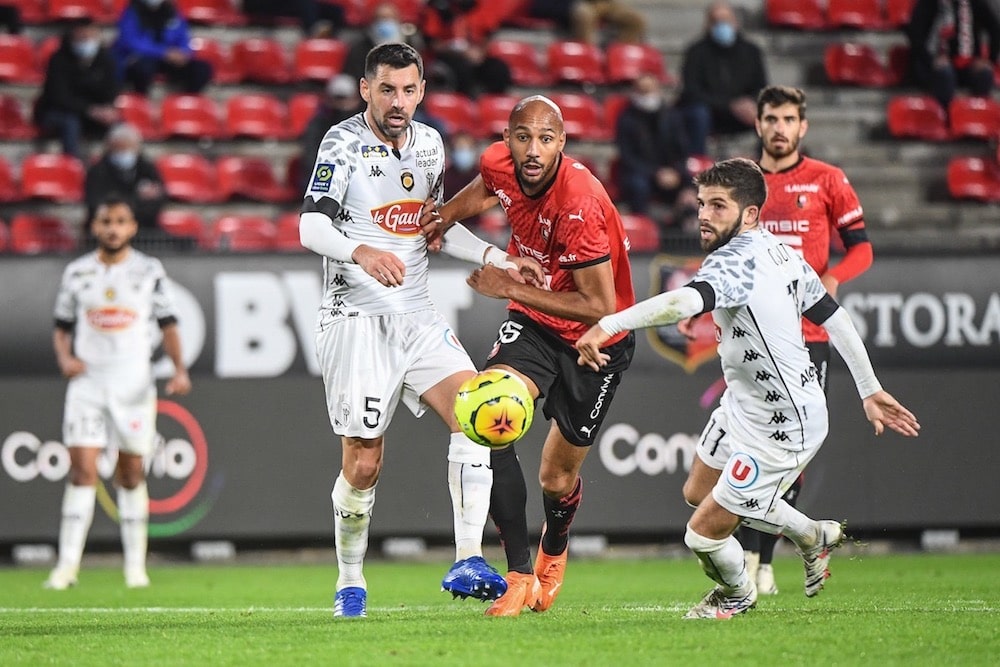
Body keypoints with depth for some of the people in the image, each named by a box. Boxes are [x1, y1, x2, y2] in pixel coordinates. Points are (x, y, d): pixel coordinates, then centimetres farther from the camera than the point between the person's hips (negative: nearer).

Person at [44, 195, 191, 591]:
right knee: (83, 471, -8)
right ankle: (68, 564, -10)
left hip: (134, 384, 0)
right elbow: (62, 328, 13)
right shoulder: (77, 273, 7)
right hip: (87, 381, 0)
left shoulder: (149, 271, 3)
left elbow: (168, 324, 4)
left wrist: (179, 369, -10)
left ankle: (135, 565, 10)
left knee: (132, 473, 4)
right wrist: (65, 358, -7)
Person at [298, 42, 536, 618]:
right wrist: (361, 252, -36)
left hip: (418, 317, 5)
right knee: (363, 466, -4)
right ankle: (350, 584, 17)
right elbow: (311, 226, -18)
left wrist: (493, 256, 11)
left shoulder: (429, 143, 11)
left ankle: (468, 563, -18)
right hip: (357, 318, -5)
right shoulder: (344, 143, -7)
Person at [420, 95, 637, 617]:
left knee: (558, 481, 8)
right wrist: (446, 217, -2)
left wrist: (514, 289, -28)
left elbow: (600, 306, -30)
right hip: (533, 322, 4)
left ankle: (553, 550, 46)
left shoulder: (580, 205, -33)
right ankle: (520, 575, -17)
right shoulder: (498, 164, -13)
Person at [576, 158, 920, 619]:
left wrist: (609, 325, -58)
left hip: (780, 430, -10)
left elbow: (687, 301, -49)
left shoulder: (736, 259, -29)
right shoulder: (779, 251, 0)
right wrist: (869, 390, 16)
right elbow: (835, 318, 7)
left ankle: (737, 594, 33)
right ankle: (813, 536, 44)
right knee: (698, 492, 28)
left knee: (703, 535, 0)